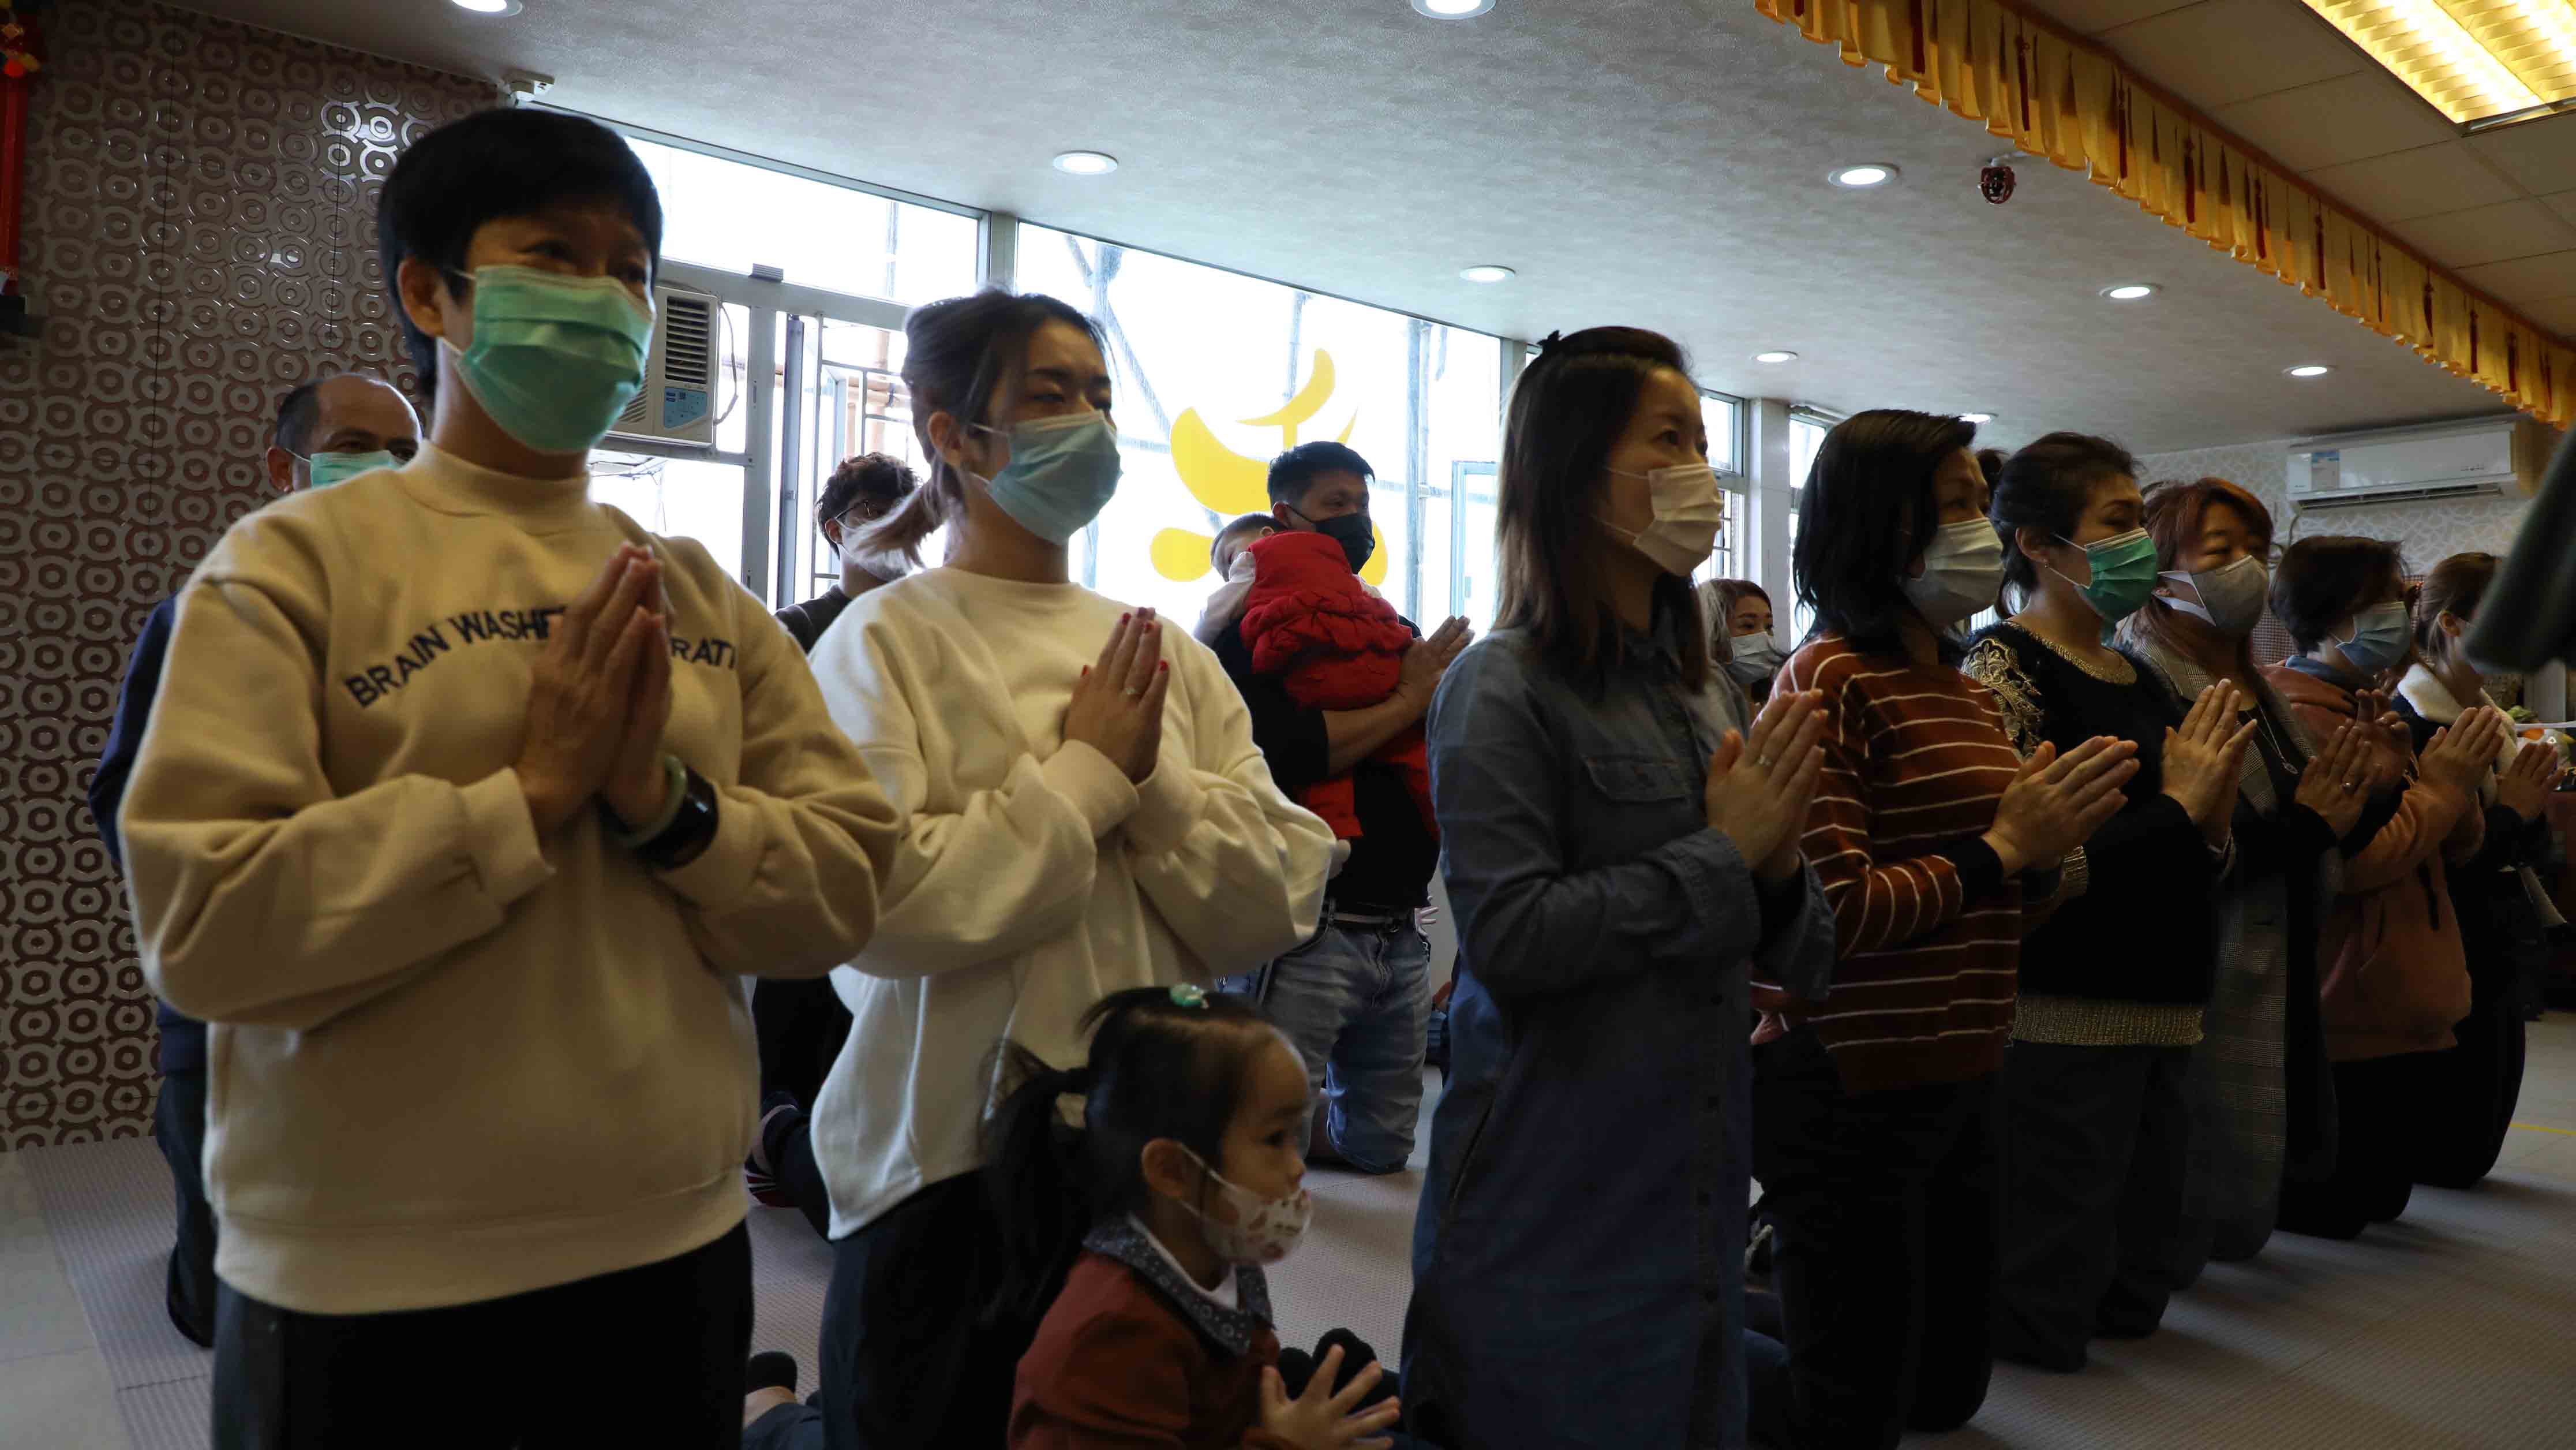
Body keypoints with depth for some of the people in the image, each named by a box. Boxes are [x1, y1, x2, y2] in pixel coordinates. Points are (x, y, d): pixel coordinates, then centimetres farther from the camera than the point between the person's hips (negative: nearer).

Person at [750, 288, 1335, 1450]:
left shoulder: (1166, 654, 6)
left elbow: (1278, 903, -1)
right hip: (950, 1161, -5)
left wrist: (1154, 783, -15)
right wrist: (1088, 773, -15)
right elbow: (881, 903, -23)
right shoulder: (887, 640, -8)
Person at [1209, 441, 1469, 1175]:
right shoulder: (1254, 632, -5)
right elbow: (1277, 753, -22)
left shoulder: (1392, 631, 15)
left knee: (1382, 1144, 16)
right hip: (1307, 929, -7)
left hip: (1398, 933, 7)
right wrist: (1408, 701, -13)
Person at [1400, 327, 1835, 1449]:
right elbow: (1509, 937, -22)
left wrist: (1778, 863, -9)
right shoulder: (1506, 688, -11)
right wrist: (1721, 855, -15)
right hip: (1556, 1204, -7)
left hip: (1695, 1187, 7)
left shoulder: (1707, 693, 9)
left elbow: (1799, 961, 13)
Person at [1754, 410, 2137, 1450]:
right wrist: (2002, 849, -16)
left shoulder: (1970, 693, 12)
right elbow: (1827, 912, -23)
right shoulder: (1832, 682, -15)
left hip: (1959, 1083, 9)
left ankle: (1771, 1285, 37)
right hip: (1851, 1091, -9)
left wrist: (2050, 842, -1)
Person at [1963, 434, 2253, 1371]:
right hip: (2063, 1025, -9)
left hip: (2162, 1021, 9)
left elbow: (2195, 869, 19)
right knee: (2040, 1326, 1)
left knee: (2134, 1308, 17)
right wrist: (2176, 810, -15)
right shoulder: (2004, 664, -11)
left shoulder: (2141, 679, 14)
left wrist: (2211, 820, -2)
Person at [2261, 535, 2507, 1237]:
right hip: (2347, 1016, -10)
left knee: (2382, 1195, 16)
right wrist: (2445, 782, -12)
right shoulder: (2299, 714, -16)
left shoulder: (2368, 708, 15)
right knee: (2327, 1209, -1)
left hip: (2404, 1011, 10)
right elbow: (2356, 863, -24)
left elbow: (2455, 847, 15)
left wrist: (2461, 777, -3)